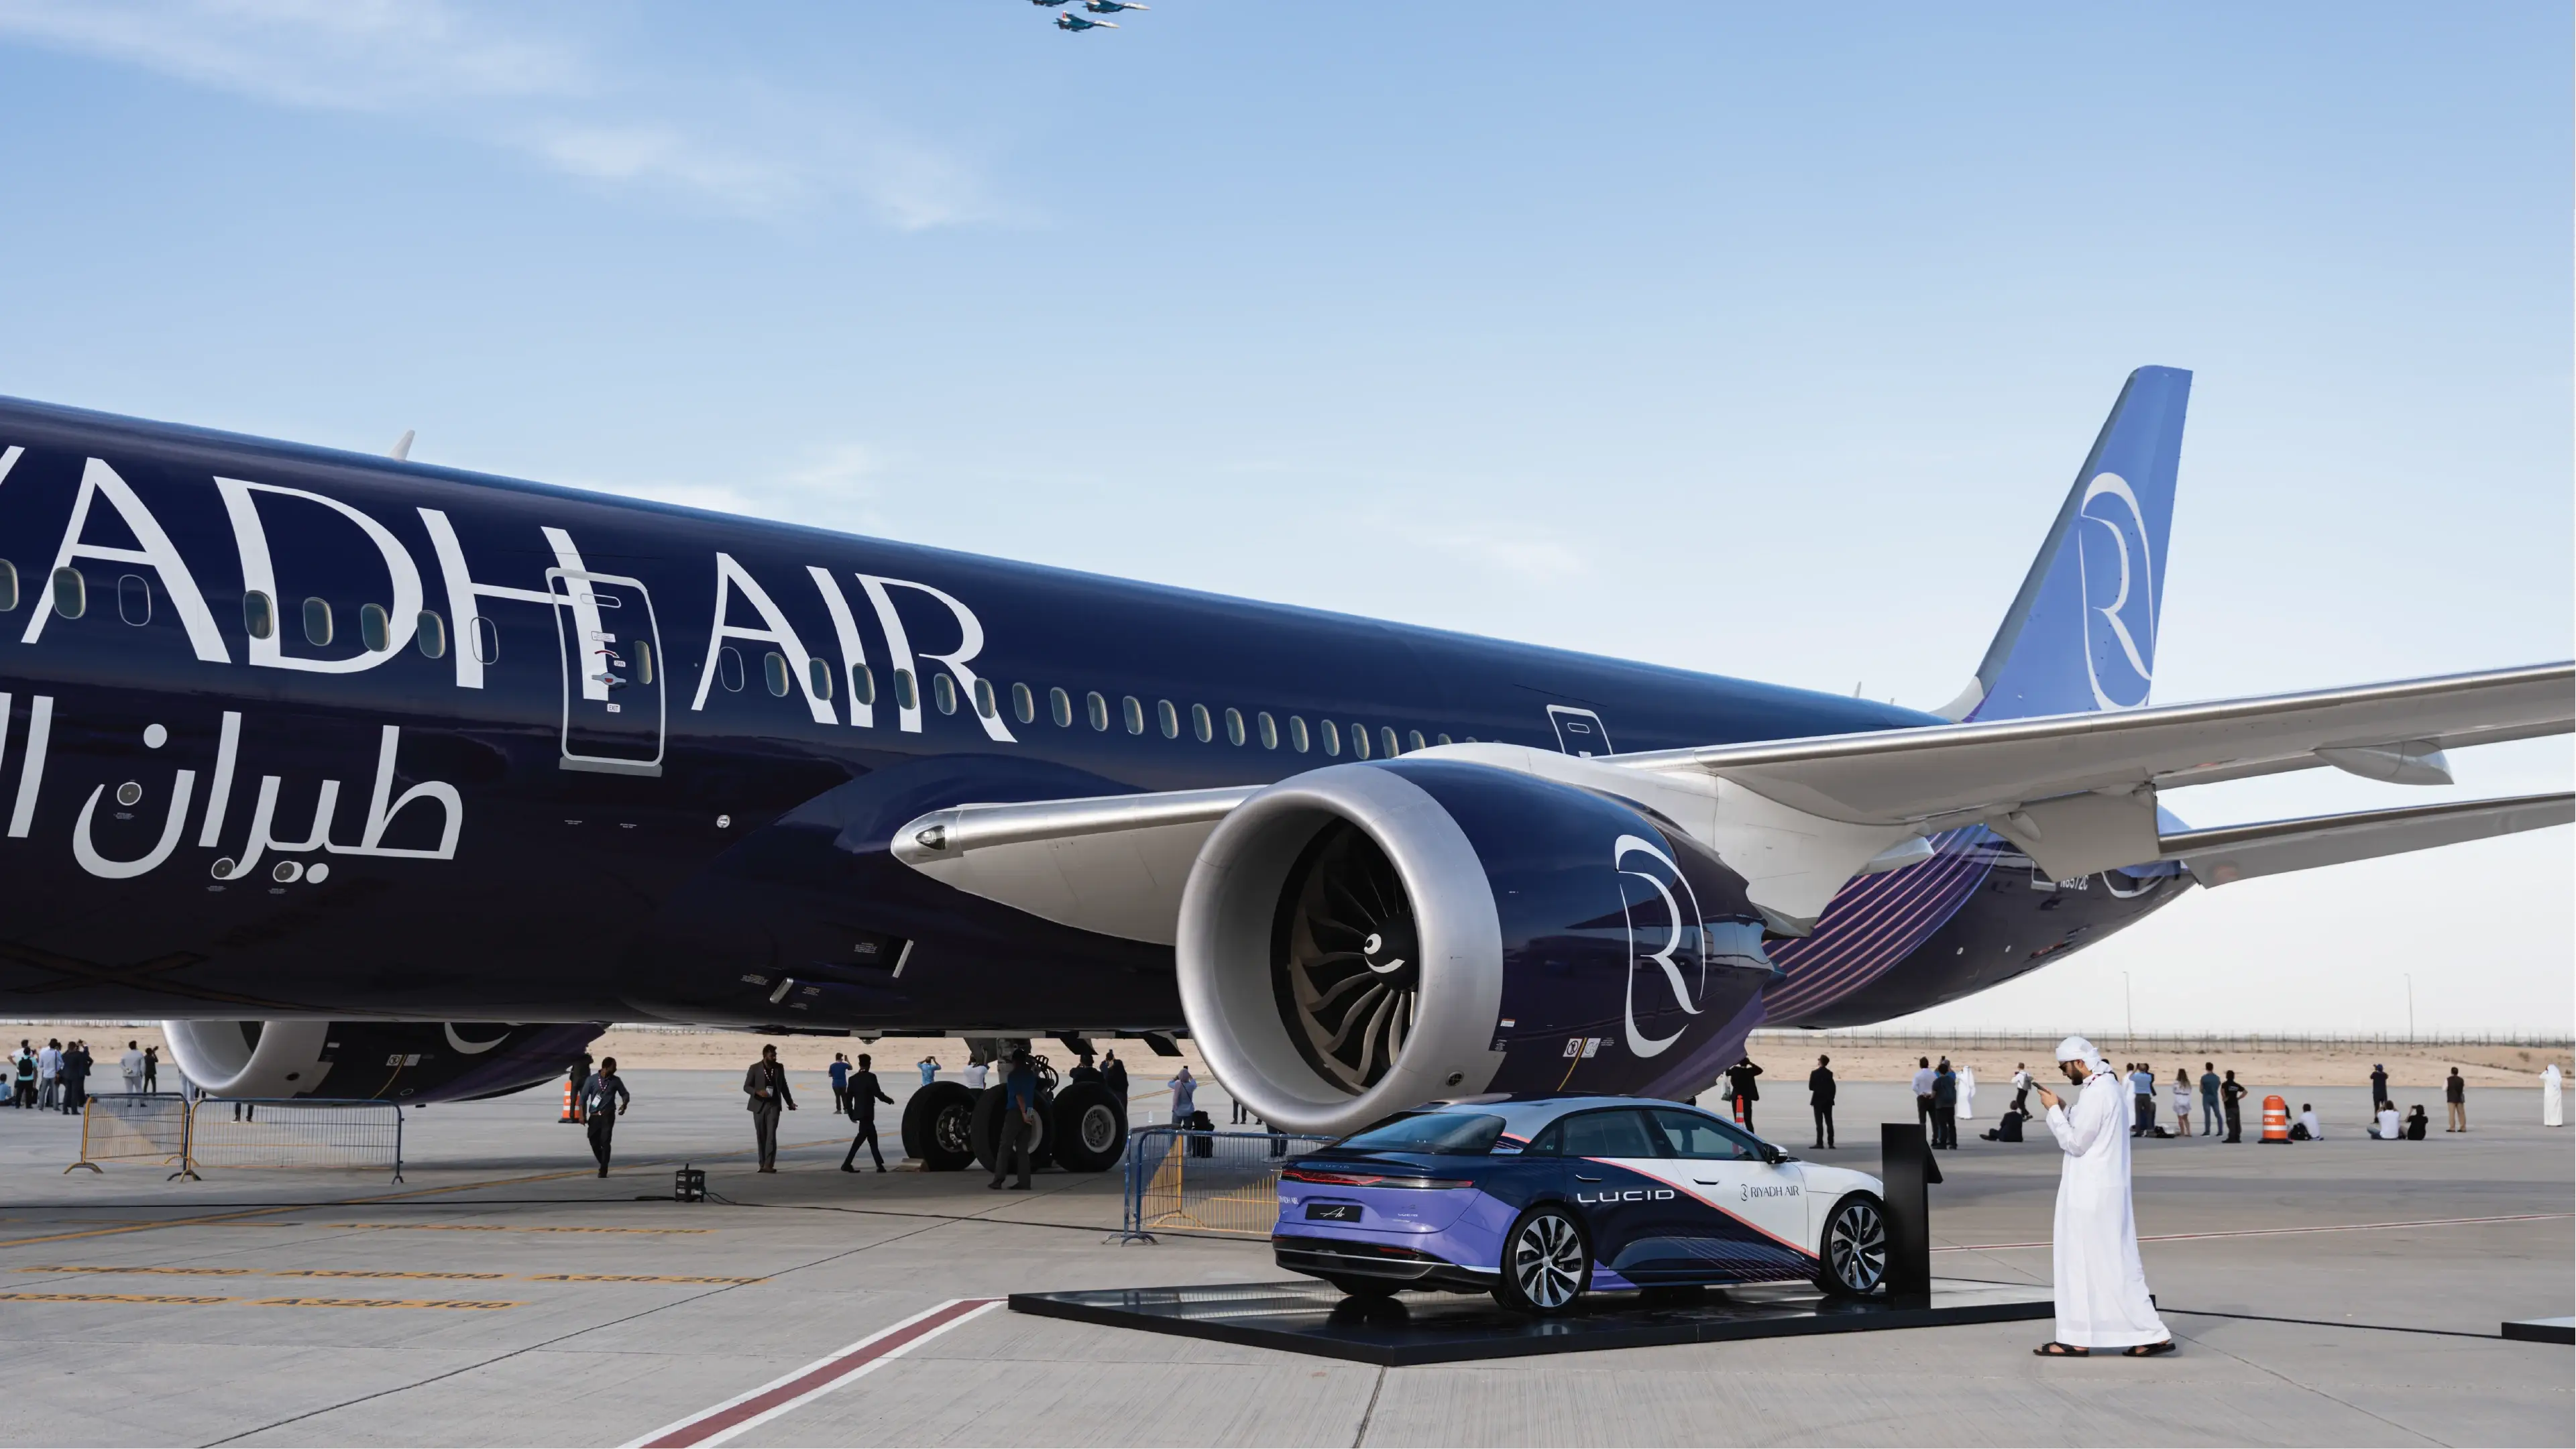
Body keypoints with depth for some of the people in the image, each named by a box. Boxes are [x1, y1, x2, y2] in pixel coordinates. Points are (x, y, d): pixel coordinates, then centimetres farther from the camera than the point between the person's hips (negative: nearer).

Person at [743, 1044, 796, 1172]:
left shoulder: (779, 1068, 4)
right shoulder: (755, 1068, -4)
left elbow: (783, 1086, 15)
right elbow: (746, 1087, -3)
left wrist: (790, 1102, 17)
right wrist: (758, 1092, -21)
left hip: (774, 1105, 0)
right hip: (759, 1105, 0)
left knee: (771, 1134, -12)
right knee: (761, 1136, 6)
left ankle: (769, 1165, -18)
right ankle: (762, 1164, 16)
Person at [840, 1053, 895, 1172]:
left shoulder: (853, 1078, 7)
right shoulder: (871, 1077, -10)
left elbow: (848, 1097, 7)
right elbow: (878, 1094, -13)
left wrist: (851, 1113, 15)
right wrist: (889, 1100, 5)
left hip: (859, 1112, 7)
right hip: (867, 1112, -7)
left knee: (872, 1137, 13)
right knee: (862, 1136, -7)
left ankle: (880, 1165, 15)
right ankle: (847, 1164, -15)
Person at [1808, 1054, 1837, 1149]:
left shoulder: (1815, 1073, -10)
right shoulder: (1830, 1073, 4)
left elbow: (1811, 1087, -9)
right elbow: (1833, 1088, 5)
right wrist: (1831, 1097, 13)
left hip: (1818, 1100, -4)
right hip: (1828, 1101, 4)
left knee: (1819, 1123, -4)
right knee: (1829, 1122, 6)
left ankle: (1820, 1143, -10)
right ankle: (1830, 1143, 4)